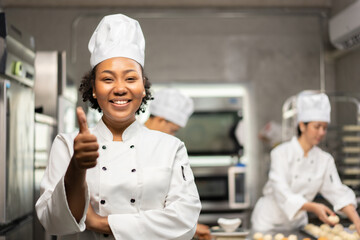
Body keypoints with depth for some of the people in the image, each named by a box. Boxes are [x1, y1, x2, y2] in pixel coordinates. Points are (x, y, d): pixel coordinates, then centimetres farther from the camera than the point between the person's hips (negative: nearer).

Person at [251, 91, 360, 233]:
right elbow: (282, 192, -25)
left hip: (297, 223, 4)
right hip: (269, 223, -4)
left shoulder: (325, 160, -1)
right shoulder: (281, 153, -15)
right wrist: (313, 208, -38)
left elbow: (338, 192, -7)